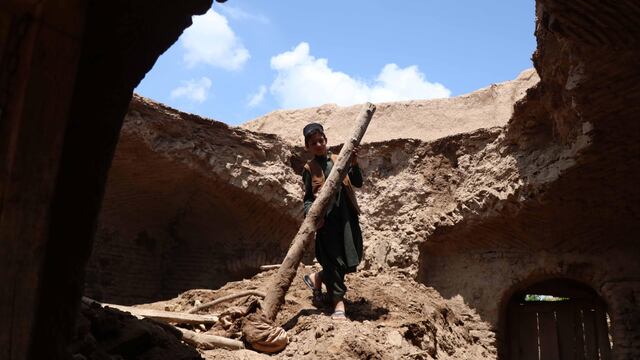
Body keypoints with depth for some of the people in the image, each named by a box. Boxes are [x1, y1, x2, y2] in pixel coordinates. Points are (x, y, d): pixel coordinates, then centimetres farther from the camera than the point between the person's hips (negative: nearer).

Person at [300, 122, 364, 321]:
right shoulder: (309, 169, 7)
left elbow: (358, 183, 4)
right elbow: (307, 198, 5)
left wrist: (354, 165, -14)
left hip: (347, 216, 3)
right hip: (326, 218, -3)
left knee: (350, 259, 7)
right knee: (333, 259, -3)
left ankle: (316, 278, 30)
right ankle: (338, 303, 5)